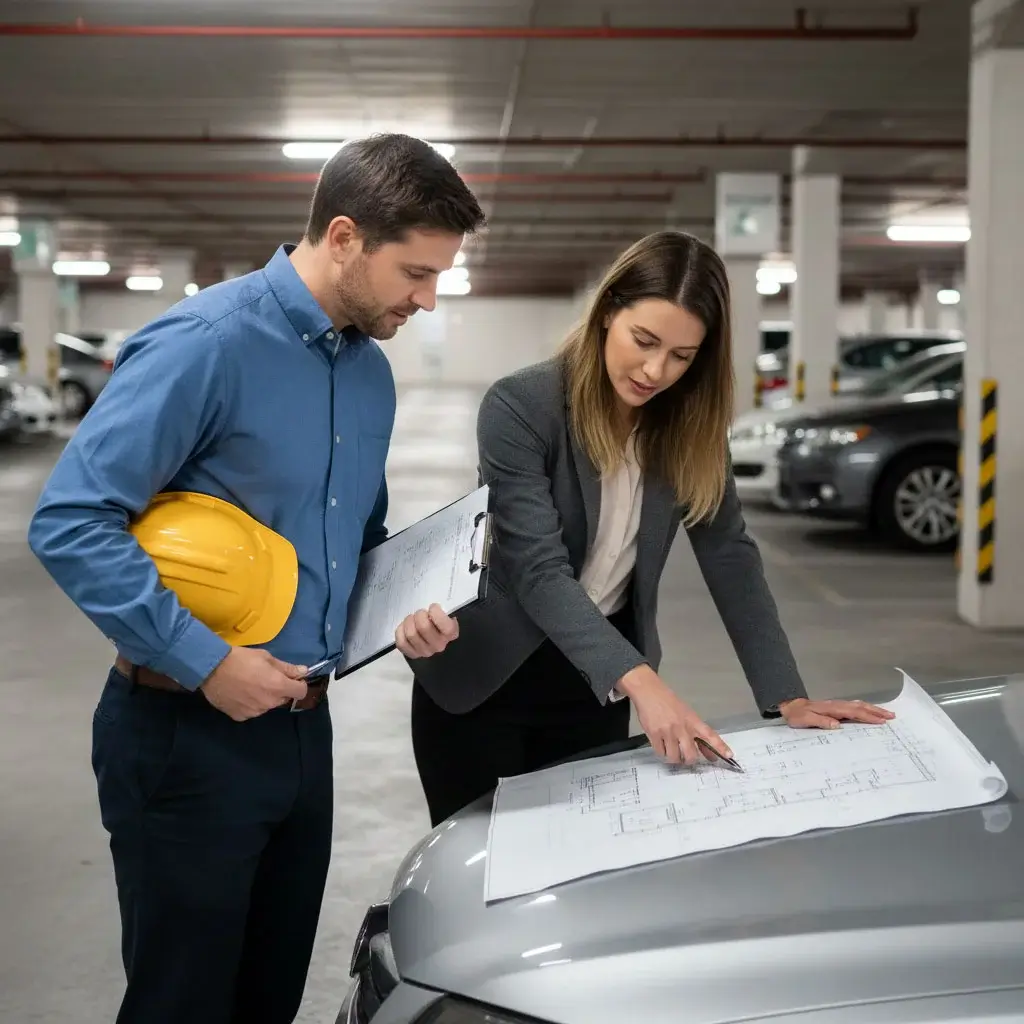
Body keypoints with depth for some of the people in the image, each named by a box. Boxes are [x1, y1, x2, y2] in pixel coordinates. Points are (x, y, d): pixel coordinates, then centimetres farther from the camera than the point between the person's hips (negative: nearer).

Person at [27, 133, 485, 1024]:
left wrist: (409, 609, 2)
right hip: (189, 736, -7)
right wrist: (205, 663, -24)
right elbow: (70, 521, -22)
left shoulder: (372, 371, 8)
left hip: (302, 725, 8)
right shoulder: (208, 343, -18)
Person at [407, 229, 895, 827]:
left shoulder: (689, 425, -6)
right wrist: (640, 680, -39)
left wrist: (787, 697, -15)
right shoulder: (519, 408, -22)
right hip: (485, 679, -4)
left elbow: (730, 555, -7)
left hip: (597, 682, 4)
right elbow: (539, 571, -28)